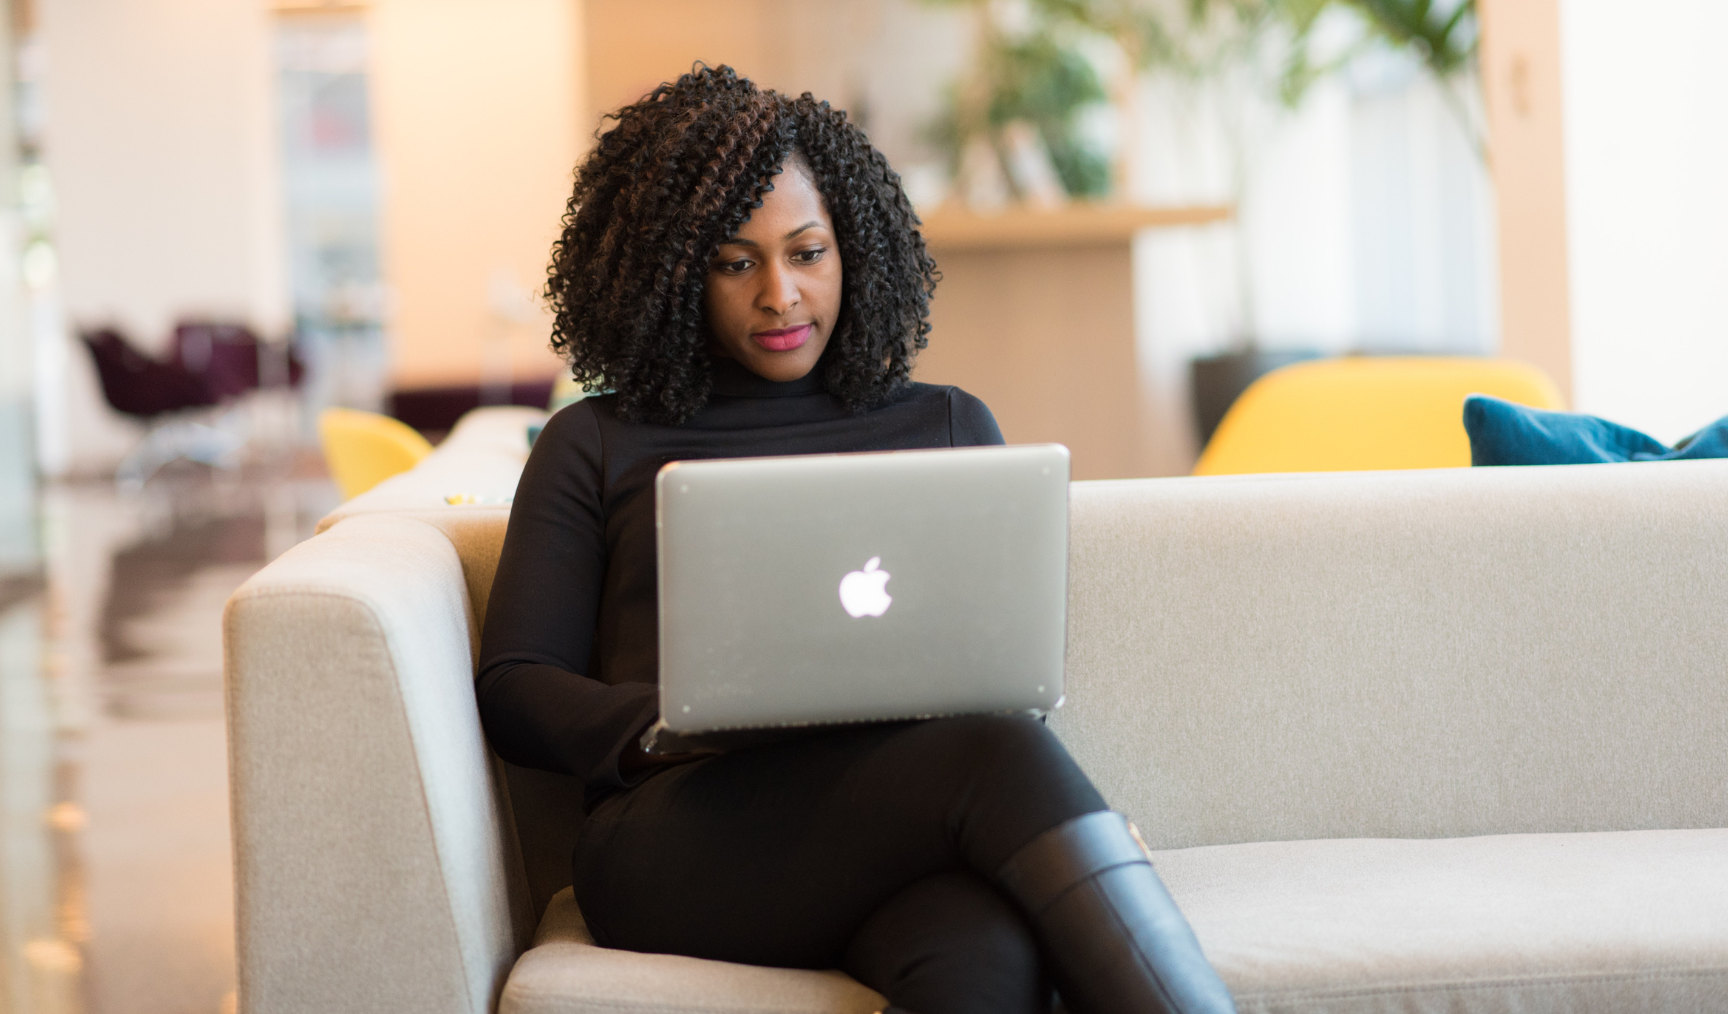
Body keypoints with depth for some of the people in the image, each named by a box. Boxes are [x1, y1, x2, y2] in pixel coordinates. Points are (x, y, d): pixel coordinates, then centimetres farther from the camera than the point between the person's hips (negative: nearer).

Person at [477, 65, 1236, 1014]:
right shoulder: (595, 447, 19)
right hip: (682, 837, -2)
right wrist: (659, 727, -11)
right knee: (1001, 757, -36)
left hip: (912, 810, 2)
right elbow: (513, 688, 12)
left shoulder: (948, 427, 25)